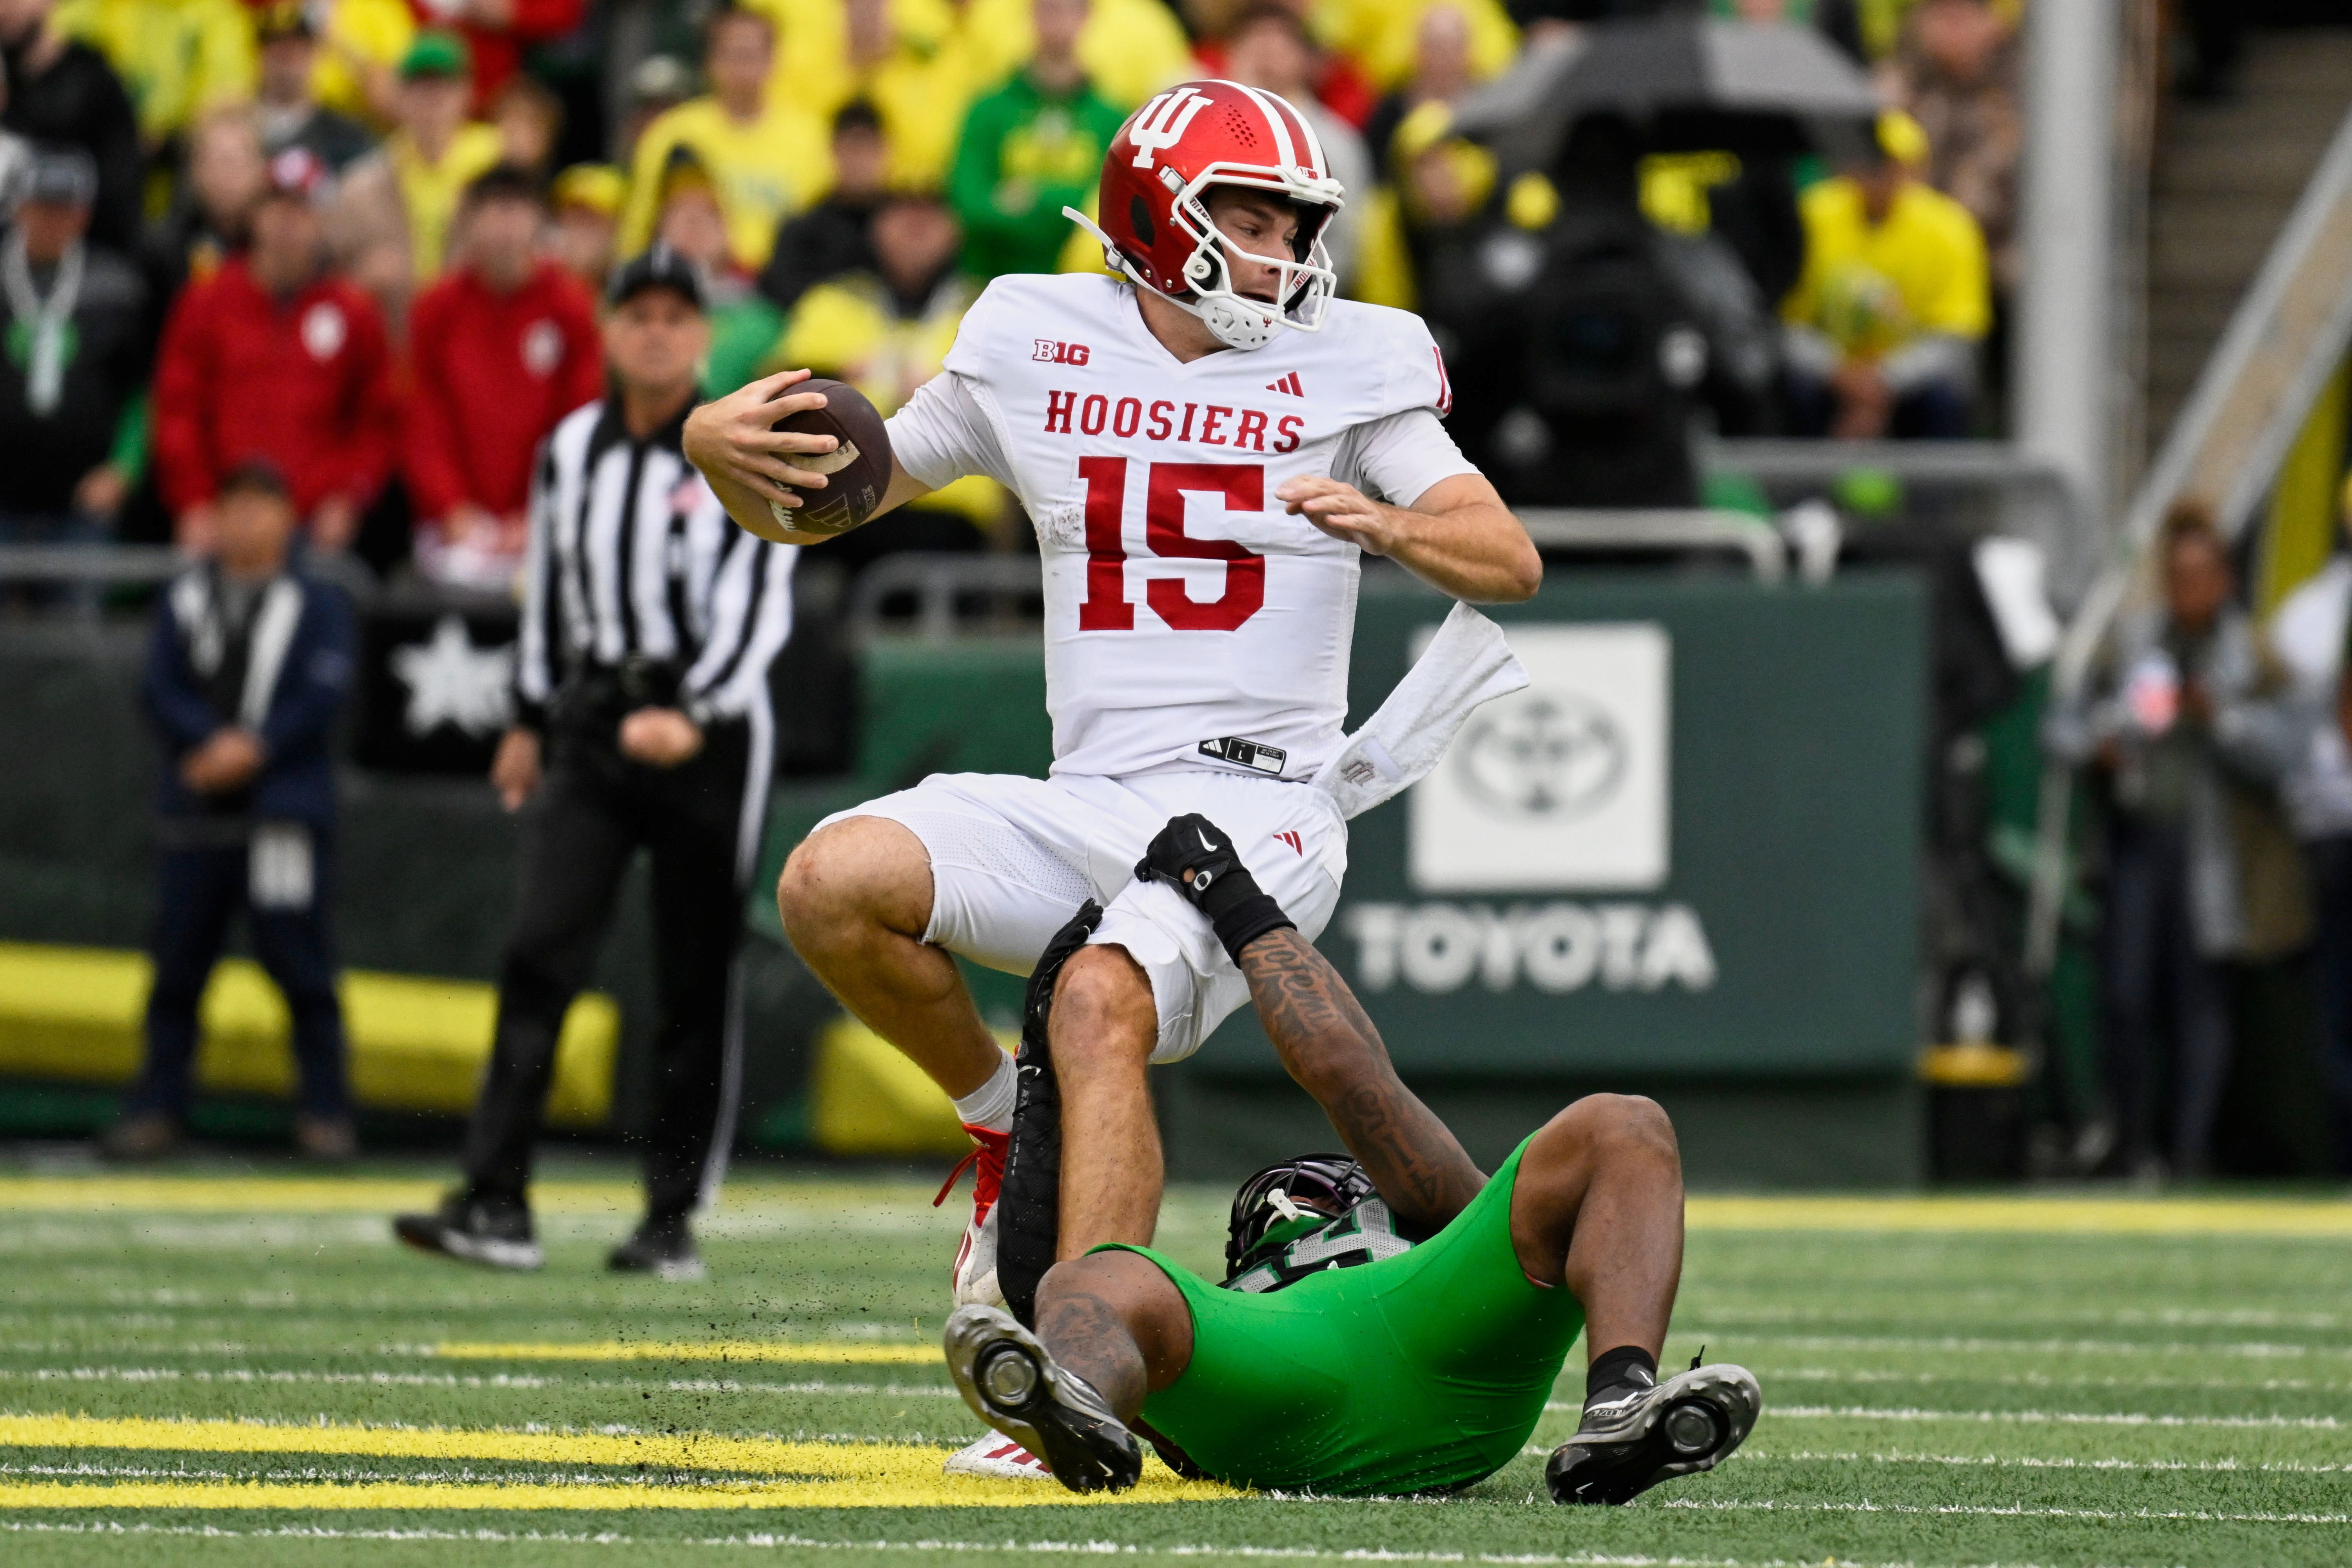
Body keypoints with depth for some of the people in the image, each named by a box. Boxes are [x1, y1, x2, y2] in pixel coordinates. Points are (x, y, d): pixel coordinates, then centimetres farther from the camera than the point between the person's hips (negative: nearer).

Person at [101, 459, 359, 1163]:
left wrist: (253, 747, -14)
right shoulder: (185, 600, 11)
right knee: (178, 964, 3)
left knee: (301, 966, -3)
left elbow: (323, 695, -5)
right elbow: (162, 689, 3)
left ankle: (324, 1111, 4)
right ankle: (156, 1109, 9)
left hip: (285, 812, -2)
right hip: (193, 813, 2)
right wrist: (212, 742, -13)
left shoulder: (319, 604, 4)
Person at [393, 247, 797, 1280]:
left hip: (709, 730, -3)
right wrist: (531, 719, 21)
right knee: (541, 951, -10)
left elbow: (761, 610, -11)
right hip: (591, 724, 3)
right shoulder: (571, 451, 9)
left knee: (696, 980, 0)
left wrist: (692, 717, -23)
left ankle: (674, 1217, 8)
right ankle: (496, 1206, -14)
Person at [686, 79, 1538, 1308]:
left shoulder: (1348, 362, 3)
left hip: (1258, 809, -4)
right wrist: (718, 446, -7)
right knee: (831, 885, -20)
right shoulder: (1036, 346, 10)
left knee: (1099, 1004, -31)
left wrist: (1386, 525, -25)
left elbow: (1510, 563, -4)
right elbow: (804, 509, 16)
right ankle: (1009, 1124, 6)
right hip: (1085, 810, 4)